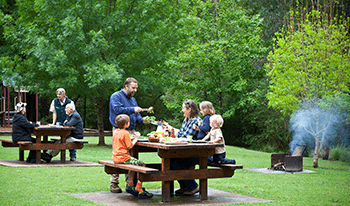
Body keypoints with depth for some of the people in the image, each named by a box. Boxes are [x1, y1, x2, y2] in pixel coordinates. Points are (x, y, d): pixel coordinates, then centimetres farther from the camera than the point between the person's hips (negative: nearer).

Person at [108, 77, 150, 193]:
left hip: (131, 131, 7)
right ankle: (114, 185, -4)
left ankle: (130, 183, 10)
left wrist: (142, 120, 3)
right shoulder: (116, 96, -1)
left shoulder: (133, 99, 22)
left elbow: (136, 117, 23)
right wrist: (133, 109, -19)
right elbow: (118, 109, -18)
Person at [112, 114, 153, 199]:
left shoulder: (115, 132, 13)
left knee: (134, 163, 29)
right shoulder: (125, 133, -14)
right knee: (142, 165, -8)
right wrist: (136, 139, -2)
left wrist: (130, 139, 21)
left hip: (115, 158, 10)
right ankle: (139, 189, -12)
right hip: (123, 158, -10)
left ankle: (130, 185, 22)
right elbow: (129, 147, -14)